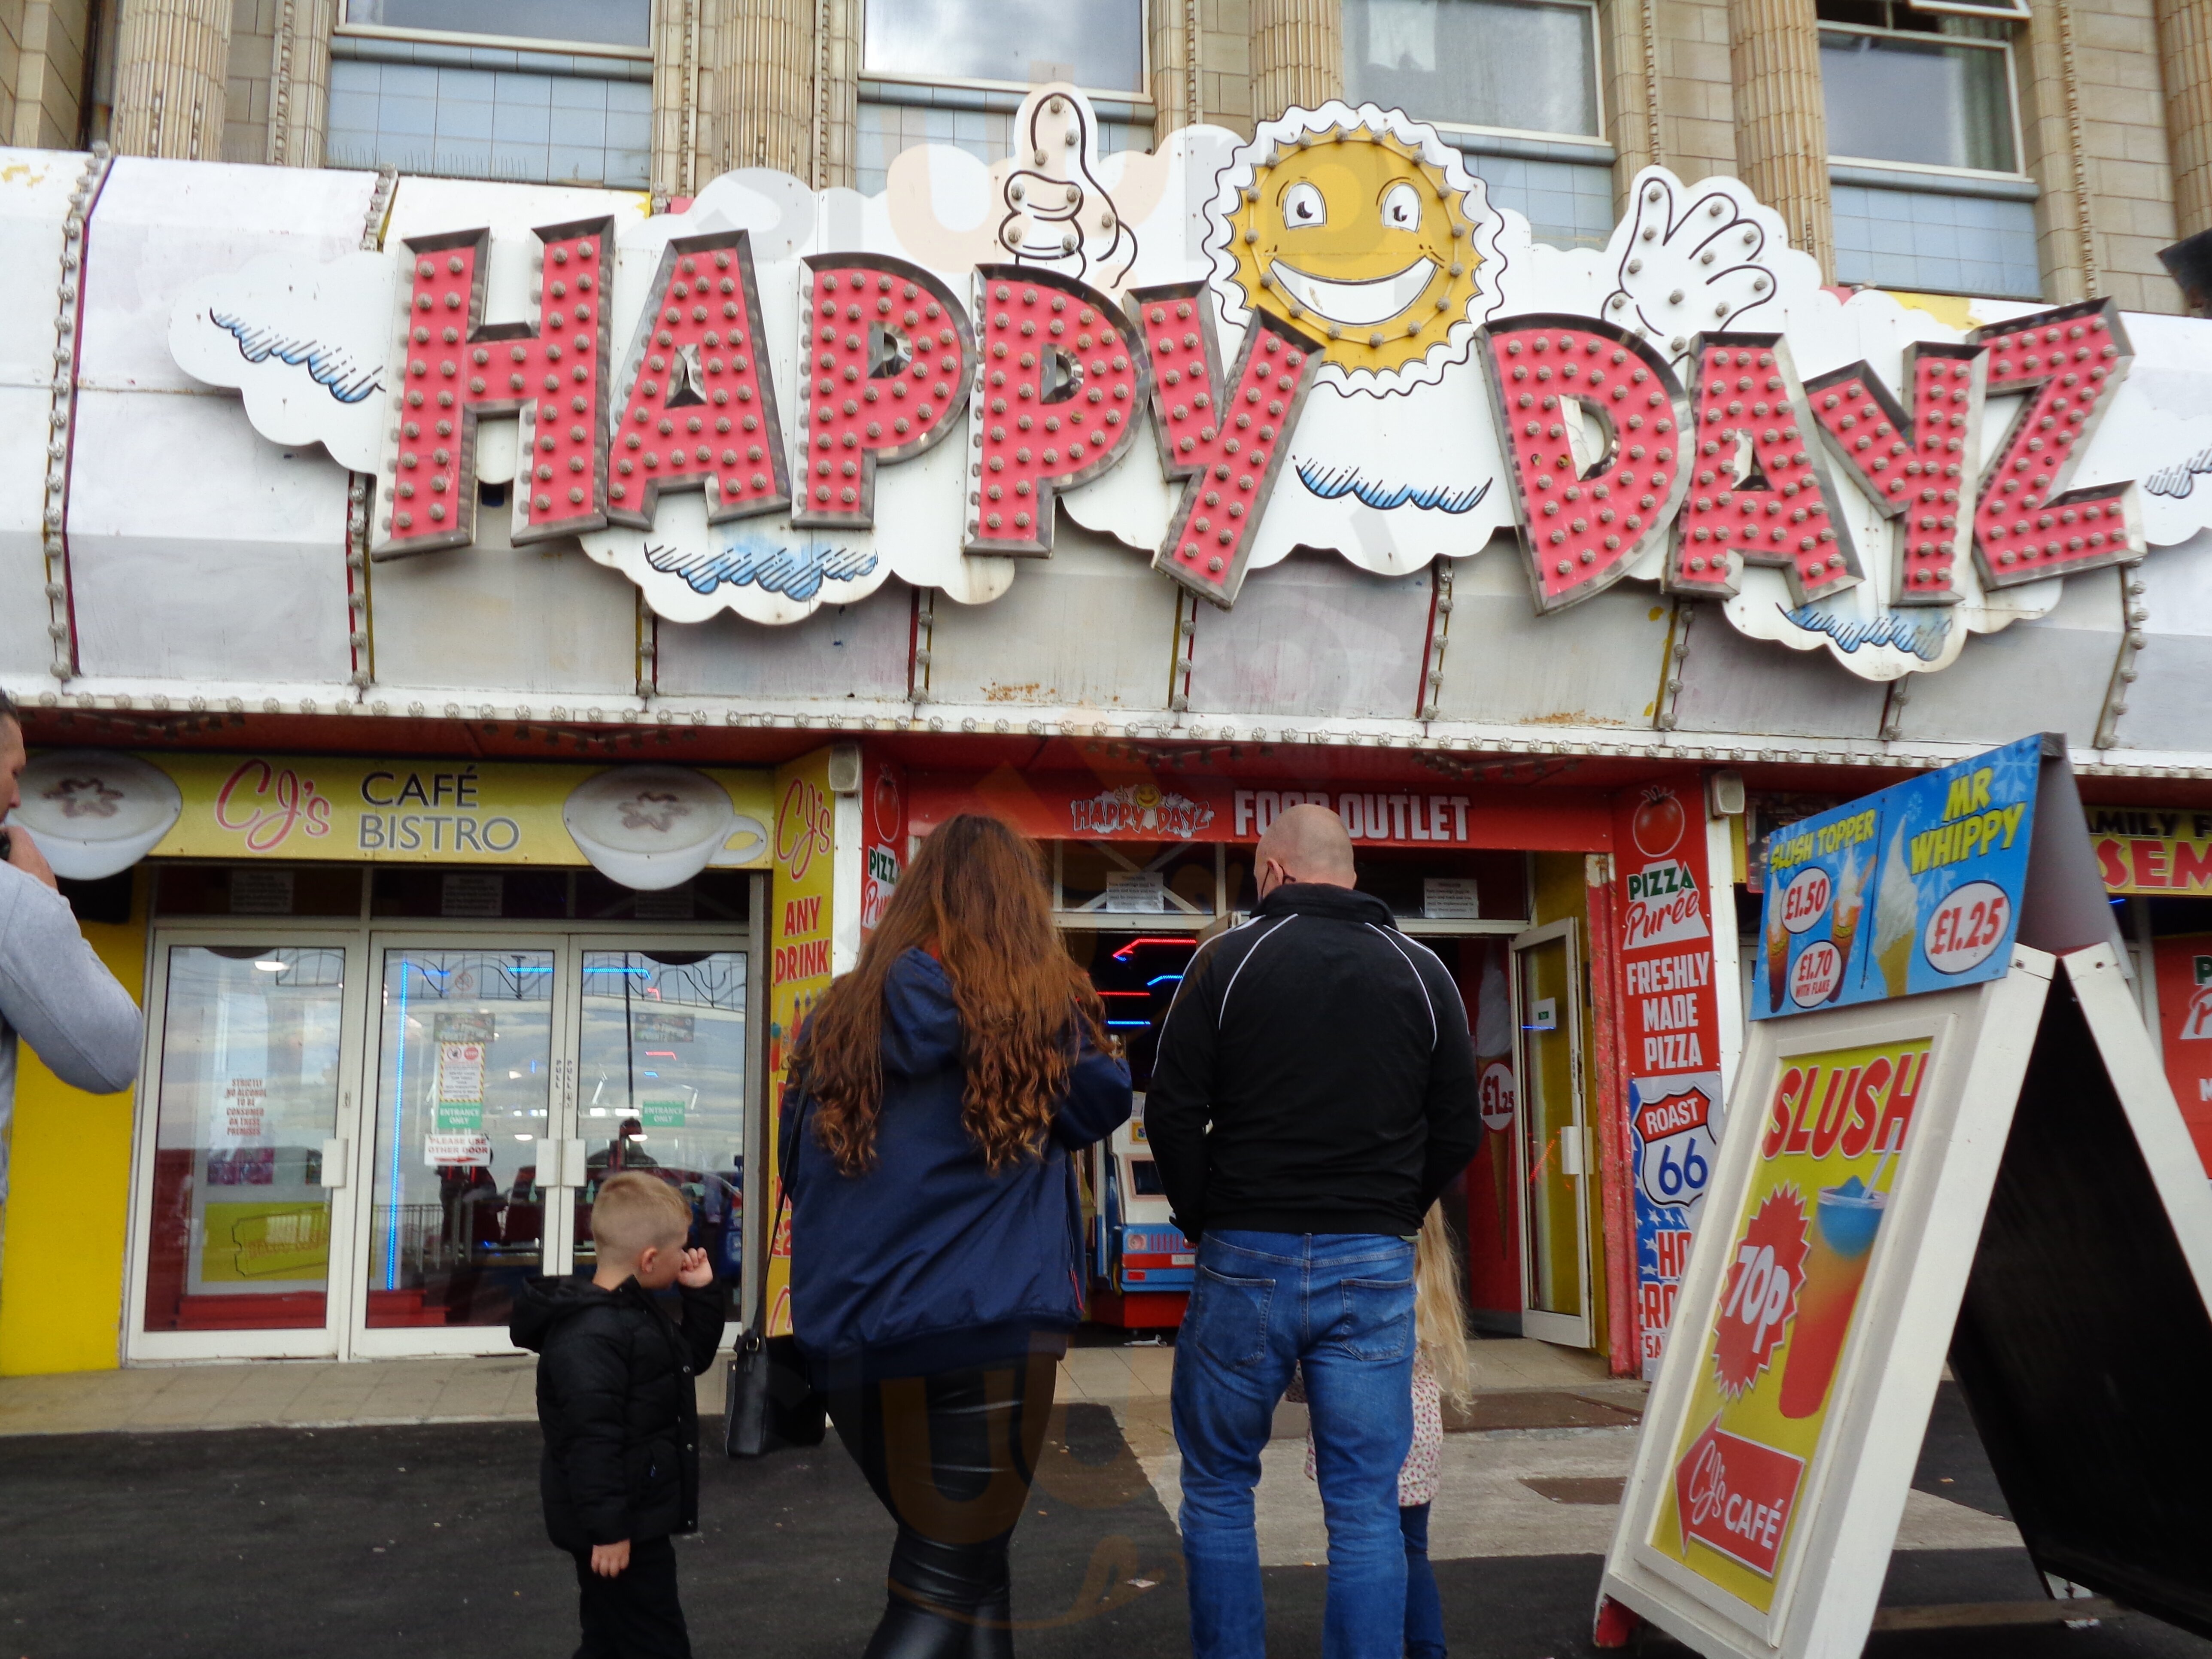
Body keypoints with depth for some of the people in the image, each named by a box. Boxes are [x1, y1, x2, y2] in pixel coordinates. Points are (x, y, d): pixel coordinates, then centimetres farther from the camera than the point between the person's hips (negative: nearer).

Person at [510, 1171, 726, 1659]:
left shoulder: (637, 1312, 9)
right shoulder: (592, 1335, -25)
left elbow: (693, 1358, 22)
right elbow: (591, 1439, -28)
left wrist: (702, 1294, 9)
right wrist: (607, 1529, -27)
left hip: (638, 1518, 10)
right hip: (617, 1526, -10)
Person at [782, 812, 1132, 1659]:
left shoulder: (842, 1010, 6)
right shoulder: (1037, 999, -4)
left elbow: (795, 1164, 13)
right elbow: (1103, 1107, 11)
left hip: (850, 1335, 5)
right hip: (989, 1324, -4)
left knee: (956, 1552, 20)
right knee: (945, 1583, 2)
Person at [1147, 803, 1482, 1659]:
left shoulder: (1228, 959, -3)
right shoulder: (1422, 972, 5)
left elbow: (1172, 1114, -4)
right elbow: (1458, 1130, 7)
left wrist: (1205, 1220, 9)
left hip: (1247, 1260, -2)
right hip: (1375, 1266, 2)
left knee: (1218, 1489, 14)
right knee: (1367, 1507, 8)